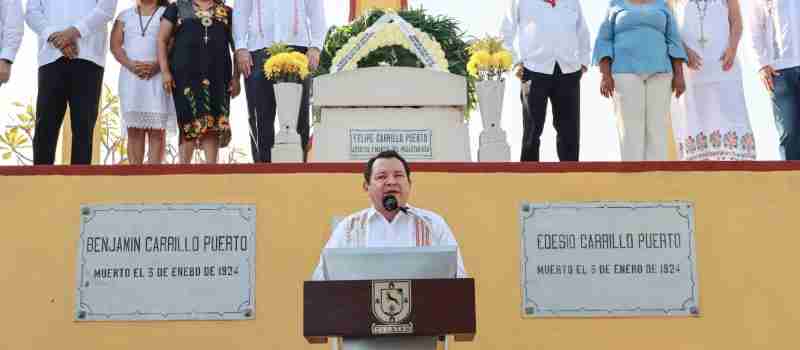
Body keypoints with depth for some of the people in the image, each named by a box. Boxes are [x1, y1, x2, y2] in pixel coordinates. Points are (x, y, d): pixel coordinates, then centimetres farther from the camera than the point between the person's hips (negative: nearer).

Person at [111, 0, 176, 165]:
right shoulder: (125, 15, 18)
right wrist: (130, 64, -11)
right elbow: (115, 45, 8)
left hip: (158, 76, -2)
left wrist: (156, 65, -15)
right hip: (130, 76, 2)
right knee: (134, 129, -3)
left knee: (157, 130, -7)